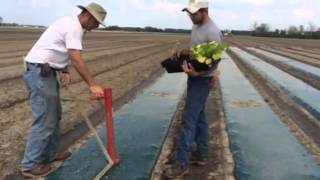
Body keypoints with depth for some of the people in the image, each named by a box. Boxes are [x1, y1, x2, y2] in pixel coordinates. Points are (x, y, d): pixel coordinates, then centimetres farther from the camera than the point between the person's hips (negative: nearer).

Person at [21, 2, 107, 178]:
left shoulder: (72, 24, 17)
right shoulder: (74, 26, -16)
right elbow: (77, 60, -24)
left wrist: (64, 70, 0)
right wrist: (92, 85, -23)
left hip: (46, 72, 11)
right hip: (39, 72, -11)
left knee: (54, 116, 17)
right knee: (45, 120, -5)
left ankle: (50, 153, 30)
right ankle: (30, 164, 8)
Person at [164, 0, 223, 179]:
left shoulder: (212, 32, -21)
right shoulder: (197, 26, 8)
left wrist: (197, 72, -37)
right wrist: (185, 52, 1)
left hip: (202, 80, -9)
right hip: (194, 76, 10)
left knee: (189, 119, -9)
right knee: (199, 116, 14)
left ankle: (182, 163, 0)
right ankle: (201, 153, 27)